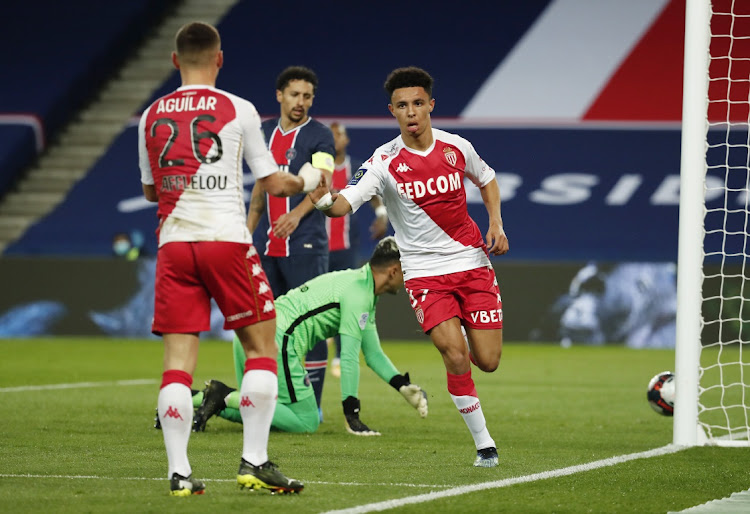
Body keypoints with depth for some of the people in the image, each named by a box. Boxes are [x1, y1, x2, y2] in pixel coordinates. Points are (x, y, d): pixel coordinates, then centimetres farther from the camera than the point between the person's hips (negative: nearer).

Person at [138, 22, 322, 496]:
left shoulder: (152, 116, 10)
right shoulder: (237, 110, 1)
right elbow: (273, 183, 6)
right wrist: (306, 180, 26)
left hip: (173, 241, 3)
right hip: (226, 238, -3)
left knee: (179, 355, 1)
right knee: (262, 346, 8)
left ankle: (178, 471, -5)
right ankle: (254, 461, 2)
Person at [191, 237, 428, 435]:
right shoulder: (358, 294, -11)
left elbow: (373, 353, 27)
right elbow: (349, 358, -14)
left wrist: (403, 386, 14)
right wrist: (352, 418, -12)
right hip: (277, 341, -11)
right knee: (306, 422, -7)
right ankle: (224, 397, -14)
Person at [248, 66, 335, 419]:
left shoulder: (319, 135, -5)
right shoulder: (266, 132, 14)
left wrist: (297, 213, -34)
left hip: (305, 244, -6)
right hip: (267, 244, 6)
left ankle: (313, 403, -3)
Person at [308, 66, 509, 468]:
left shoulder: (456, 147, -2)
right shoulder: (385, 162, -12)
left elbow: (486, 179, 18)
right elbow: (346, 202, -25)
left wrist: (496, 223, 3)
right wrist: (325, 200, -48)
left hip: (472, 263, 3)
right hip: (424, 273, -3)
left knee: (487, 361, -1)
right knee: (456, 357, -18)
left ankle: (456, 333, 37)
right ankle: (484, 444, -3)